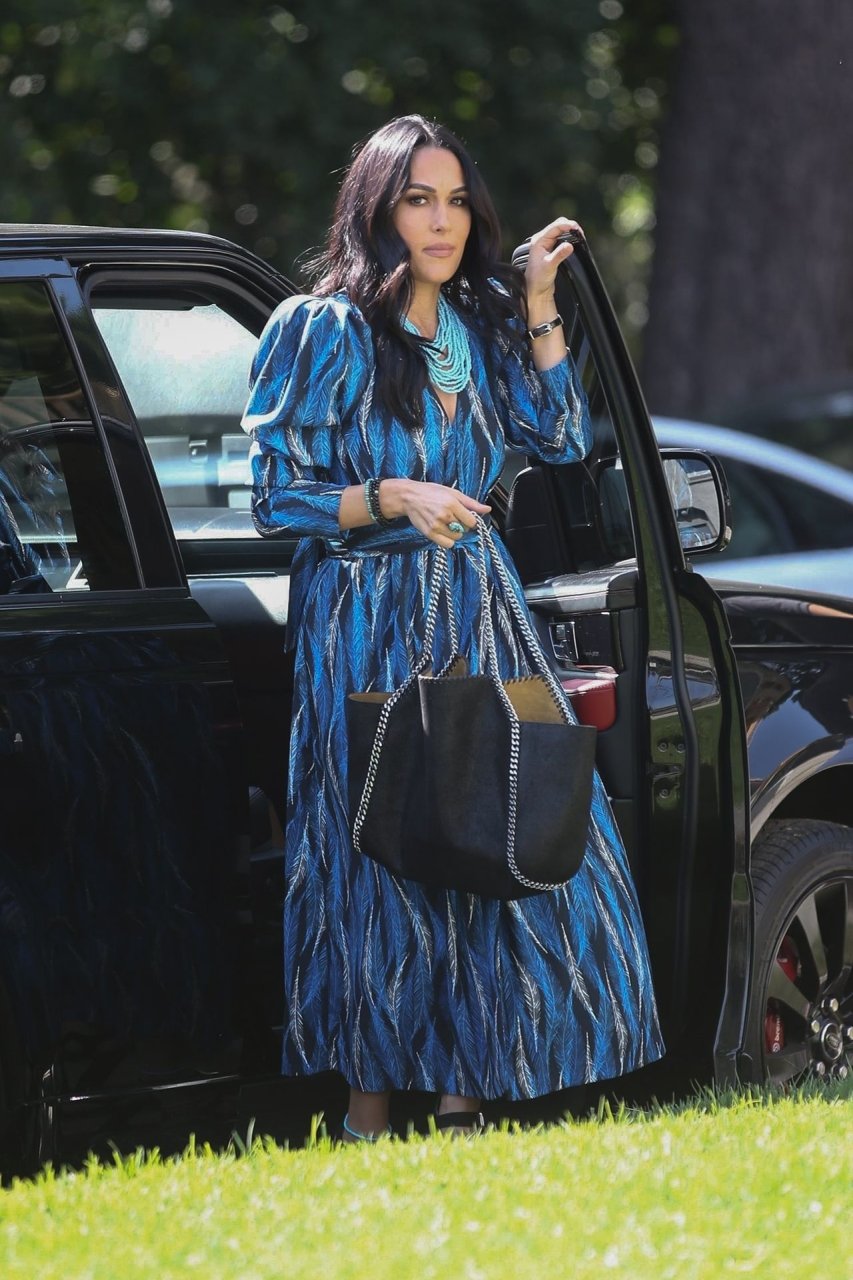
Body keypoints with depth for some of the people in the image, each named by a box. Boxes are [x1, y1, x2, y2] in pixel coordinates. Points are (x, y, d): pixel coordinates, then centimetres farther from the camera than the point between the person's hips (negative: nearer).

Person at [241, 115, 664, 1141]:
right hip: (364, 623, -5)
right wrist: (390, 499, -19)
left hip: (476, 619, 6)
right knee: (379, 852, -7)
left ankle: (461, 1087, 7)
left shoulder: (478, 326, 13)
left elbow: (562, 439, 8)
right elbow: (275, 496, -5)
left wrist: (538, 307, 3)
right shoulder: (325, 332, -4)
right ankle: (370, 1101, -1)